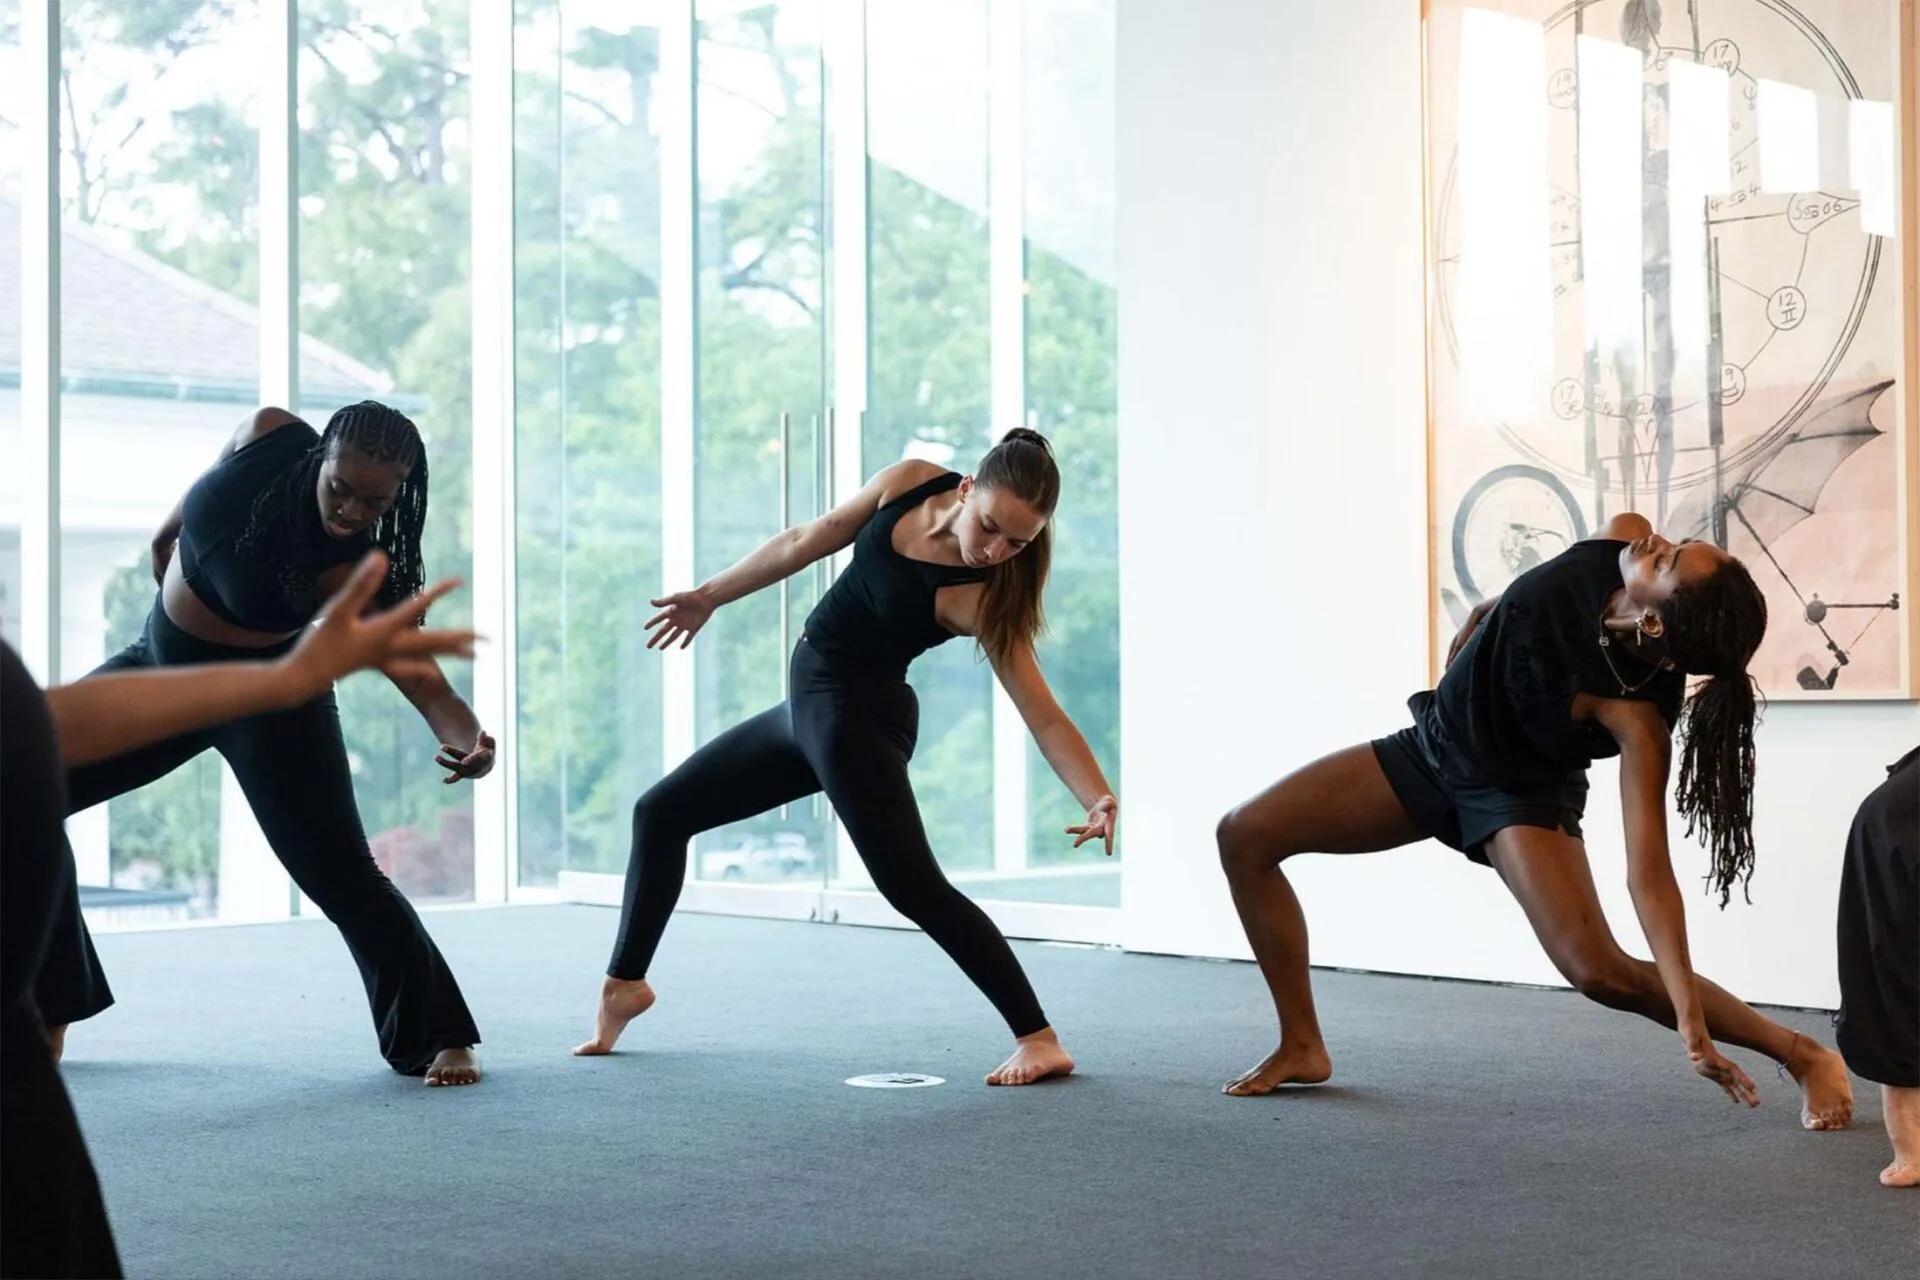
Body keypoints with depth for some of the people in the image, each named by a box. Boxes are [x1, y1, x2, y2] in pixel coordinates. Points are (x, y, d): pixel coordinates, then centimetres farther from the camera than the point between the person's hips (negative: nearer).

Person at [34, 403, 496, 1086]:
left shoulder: (358, 571, -30)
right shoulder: (270, 436, -19)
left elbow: (417, 673, -41)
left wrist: (468, 737, -61)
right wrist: (170, 528, 19)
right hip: (159, 664, 6)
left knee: (340, 874, -13)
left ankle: (437, 1039, 6)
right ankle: (45, 1017, 13)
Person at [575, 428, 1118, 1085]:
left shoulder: (984, 599, -21)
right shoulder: (909, 483, -6)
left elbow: (1044, 716, -21)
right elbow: (807, 541, 7)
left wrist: (1099, 798, -37)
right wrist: (710, 597, 16)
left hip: (861, 716, -7)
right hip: (805, 704, 7)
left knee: (912, 884, -21)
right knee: (662, 811, 16)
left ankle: (1039, 1041, -15)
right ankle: (625, 983, 33)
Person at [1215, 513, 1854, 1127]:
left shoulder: (1636, 714, -36)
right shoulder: (1622, 538, -24)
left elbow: (1648, 872, -37)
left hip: (1522, 793, -7)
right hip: (1433, 746, 7)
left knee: (1599, 972, -27)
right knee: (1245, 836, -1)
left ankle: (1804, 1055, -6)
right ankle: (1302, 1048, 11)